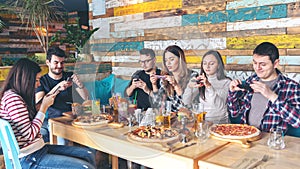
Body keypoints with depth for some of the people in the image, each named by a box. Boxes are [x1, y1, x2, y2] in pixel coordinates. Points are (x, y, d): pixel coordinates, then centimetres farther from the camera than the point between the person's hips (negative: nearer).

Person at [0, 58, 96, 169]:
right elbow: (29, 135, -19)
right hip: (28, 159, -10)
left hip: (38, 148, 10)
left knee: (88, 155, 3)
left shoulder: (18, 96, 12)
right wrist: (44, 107, -11)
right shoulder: (12, 99, -18)